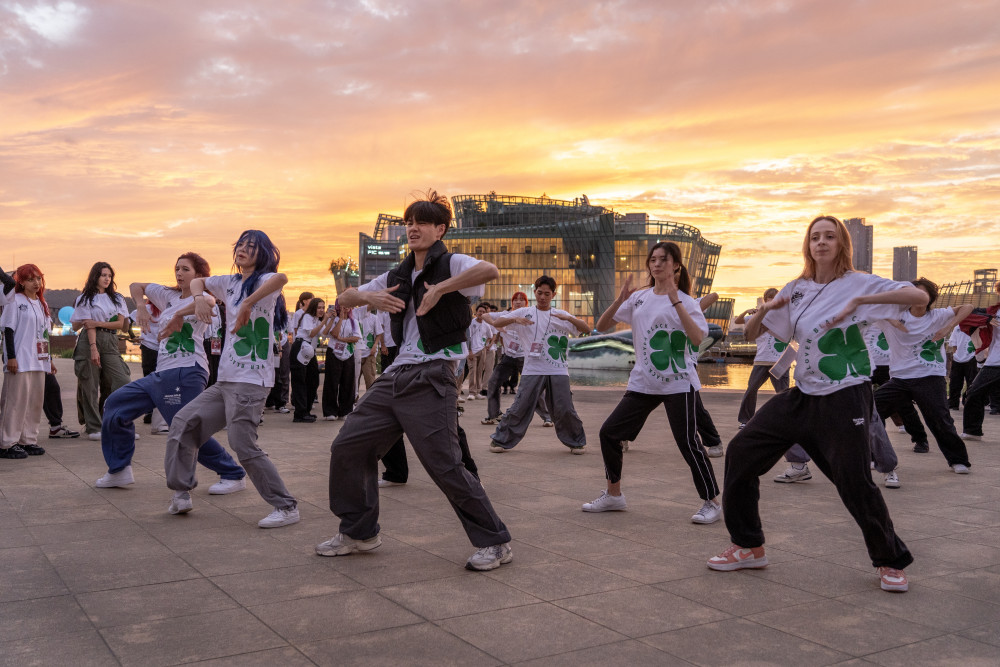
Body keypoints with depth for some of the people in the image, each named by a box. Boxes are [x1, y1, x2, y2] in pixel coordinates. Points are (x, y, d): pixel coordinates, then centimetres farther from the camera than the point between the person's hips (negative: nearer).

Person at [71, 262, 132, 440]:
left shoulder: (117, 298, 15)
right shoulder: (85, 298, 6)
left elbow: (120, 323, 4)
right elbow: (89, 325, -6)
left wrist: (98, 323, -10)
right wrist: (93, 348, -17)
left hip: (110, 342, 3)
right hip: (89, 341, -3)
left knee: (123, 382, -9)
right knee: (90, 386, -2)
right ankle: (94, 428, 4)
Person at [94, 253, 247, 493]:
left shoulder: (201, 296, -3)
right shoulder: (169, 295, 18)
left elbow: (209, 302, -29)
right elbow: (136, 286, 28)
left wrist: (179, 314, -23)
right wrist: (141, 307, 10)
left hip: (187, 373, -9)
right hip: (161, 373, 9)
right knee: (115, 405, 13)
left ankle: (234, 476, 1)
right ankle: (119, 471, 21)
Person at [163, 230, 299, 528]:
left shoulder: (264, 281, -7)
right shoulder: (230, 283, 15)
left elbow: (280, 278, -31)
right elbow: (197, 281, 30)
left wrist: (247, 304, -33)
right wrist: (199, 298, 9)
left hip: (251, 381, -9)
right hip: (226, 379, 9)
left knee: (244, 446, -12)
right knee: (184, 421, 11)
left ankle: (287, 507, -4)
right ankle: (181, 492, 22)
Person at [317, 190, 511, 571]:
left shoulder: (451, 264, -3)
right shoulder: (396, 277, 17)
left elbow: (490, 271, -25)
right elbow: (344, 300, 20)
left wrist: (440, 289, -26)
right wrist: (368, 297, -1)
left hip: (431, 378, -8)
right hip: (396, 375, 8)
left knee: (445, 466, -12)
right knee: (347, 447, 8)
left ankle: (495, 543, 3)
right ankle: (359, 533, 24)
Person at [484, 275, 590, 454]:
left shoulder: (561, 315, 13)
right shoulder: (524, 313, 9)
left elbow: (587, 329, 4)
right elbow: (496, 323, 2)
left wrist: (568, 318, -12)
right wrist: (515, 320, -16)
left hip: (558, 371, 1)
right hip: (533, 370, -1)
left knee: (565, 409, -3)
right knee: (520, 407, -4)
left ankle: (576, 442, 17)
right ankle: (500, 440, 11)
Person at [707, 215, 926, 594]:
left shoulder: (858, 283, -6)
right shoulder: (796, 289, 8)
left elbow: (919, 297, -20)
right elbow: (751, 334, 12)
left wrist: (858, 301, -26)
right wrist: (765, 309, -9)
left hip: (845, 398, -6)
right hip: (803, 395, 6)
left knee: (855, 482, -11)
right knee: (741, 452, 1)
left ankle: (890, 562, 16)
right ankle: (748, 547, 14)